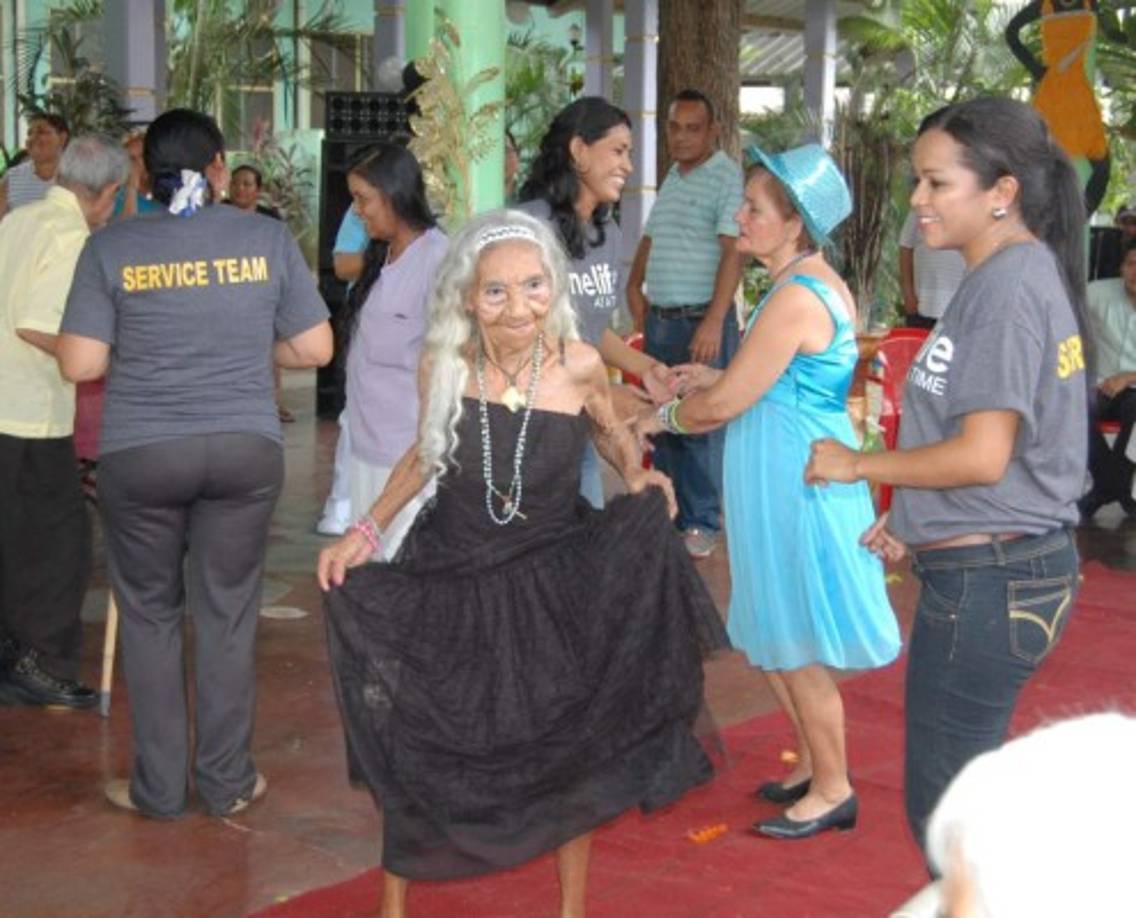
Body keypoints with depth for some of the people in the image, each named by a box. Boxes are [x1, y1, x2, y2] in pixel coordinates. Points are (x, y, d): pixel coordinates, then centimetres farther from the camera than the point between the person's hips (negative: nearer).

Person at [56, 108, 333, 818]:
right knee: (228, 615, 12)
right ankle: (227, 781, 21)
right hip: (246, 446, 1)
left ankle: (159, 787, 21)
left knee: (150, 615, 13)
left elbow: (80, 364, -5)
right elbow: (314, 349, 1)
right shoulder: (269, 238, -1)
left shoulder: (111, 247, -4)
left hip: (139, 453, -1)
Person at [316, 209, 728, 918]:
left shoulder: (579, 365, -17)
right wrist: (366, 533, -4)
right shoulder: (442, 365, -15)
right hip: (449, 577, 1)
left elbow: (613, 433, 7)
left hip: (555, 576, 0)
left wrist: (638, 475, -12)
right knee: (418, 749, 9)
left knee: (570, 751, 10)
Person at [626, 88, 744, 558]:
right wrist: (635, 286, 12)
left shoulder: (727, 177, -9)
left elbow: (732, 252, -17)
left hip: (701, 321, -8)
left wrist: (714, 322, -23)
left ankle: (702, 523, 6)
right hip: (659, 320, 8)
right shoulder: (672, 179, 17)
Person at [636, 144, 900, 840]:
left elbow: (726, 404, -18)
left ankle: (833, 790, 18)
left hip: (793, 483, -10)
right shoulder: (823, 285, 10)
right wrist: (720, 378, 12)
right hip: (800, 475, 10)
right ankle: (816, 766, 33)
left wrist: (664, 417, -1)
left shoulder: (797, 297, -22)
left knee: (796, 649, 4)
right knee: (778, 641, 20)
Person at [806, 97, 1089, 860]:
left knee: (942, 807, 1)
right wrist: (917, 524, 16)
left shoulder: (1007, 285, -18)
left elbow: (982, 455, -23)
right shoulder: (1027, 273, 12)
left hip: (986, 581, -10)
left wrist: (858, 465, -10)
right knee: (968, 789, 19)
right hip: (1017, 565, 10)